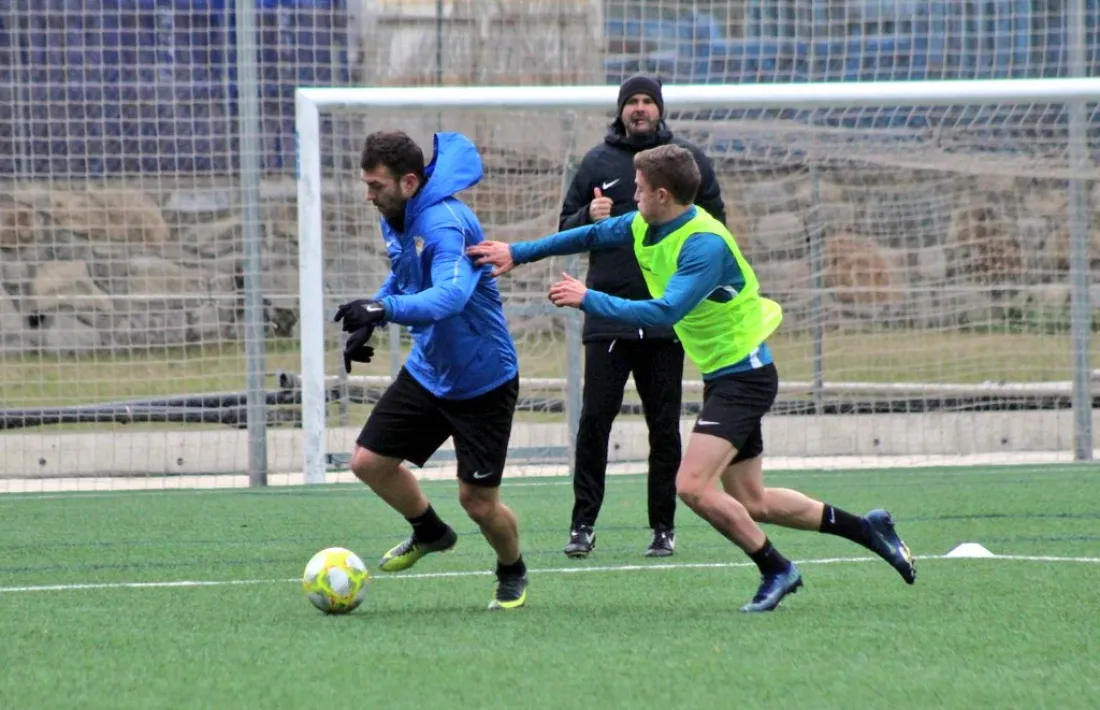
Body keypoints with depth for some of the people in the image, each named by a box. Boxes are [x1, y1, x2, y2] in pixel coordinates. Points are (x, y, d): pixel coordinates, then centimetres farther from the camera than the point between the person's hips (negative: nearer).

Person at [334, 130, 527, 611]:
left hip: (482, 382, -8)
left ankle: (513, 576, 28)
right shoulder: (395, 221, 0)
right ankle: (429, 533, 31)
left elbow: (450, 296, -44)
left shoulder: (445, 225, -28)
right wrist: (367, 322, 6)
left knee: (478, 502, -3)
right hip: (427, 371, 8)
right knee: (369, 462, 3)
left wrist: (384, 308, -58)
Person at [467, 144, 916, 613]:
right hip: (721, 375, 10)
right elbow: (590, 235, 14)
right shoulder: (645, 227, 2)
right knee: (751, 503, 13)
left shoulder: (705, 244, -25)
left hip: (743, 375, -10)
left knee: (693, 485, -19)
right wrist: (518, 253, 9)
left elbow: (666, 312, -33)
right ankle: (867, 529, 25)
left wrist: (588, 300, -29)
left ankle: (776, 571, -4)